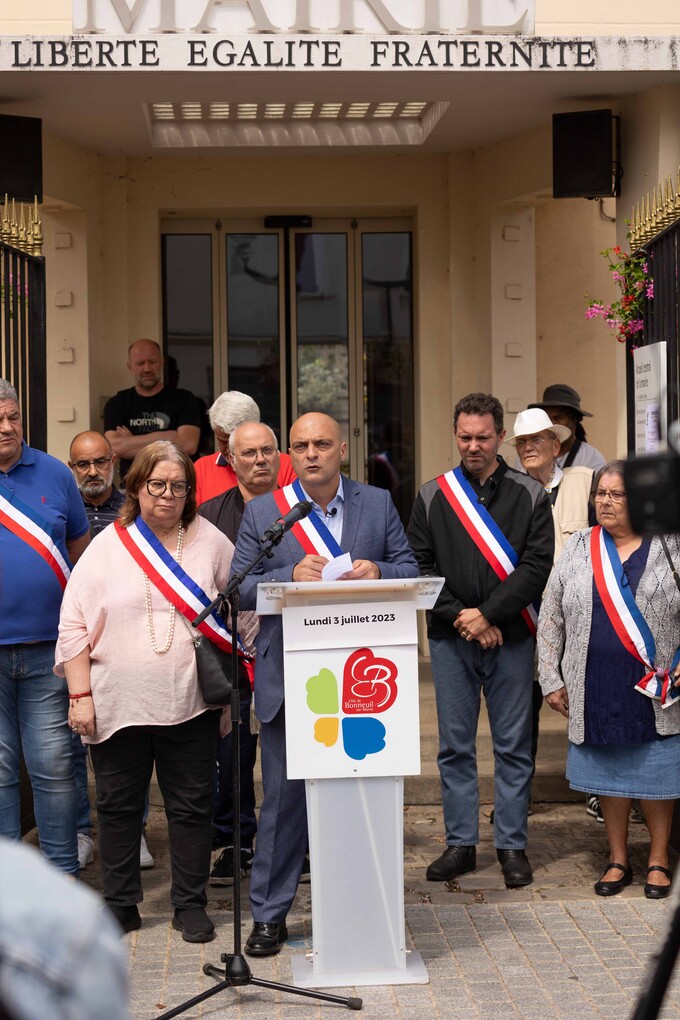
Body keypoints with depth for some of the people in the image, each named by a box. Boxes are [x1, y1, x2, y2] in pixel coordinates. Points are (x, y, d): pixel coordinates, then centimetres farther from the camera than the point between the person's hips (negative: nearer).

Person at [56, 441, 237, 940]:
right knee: (118, 806, 9)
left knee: (192, 805, 6)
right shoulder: (107, 546, 3)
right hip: (117, 704, 0)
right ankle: (120, 904, 22)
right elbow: (74, 626, 2)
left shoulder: (213, 542, 4)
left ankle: (191, 904, 18)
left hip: (190, 705, 0)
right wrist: (80, 695, -4)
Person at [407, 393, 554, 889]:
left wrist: (488, 615, -13)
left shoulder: (530, 495, 3)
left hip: (511, 638, -1)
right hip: (450, 639, 1)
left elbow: (537, 566, -6)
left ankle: (513, 846, 14)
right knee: (455, 746, 6)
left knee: (514, 746, 4)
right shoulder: (432, 496, 7)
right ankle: (461, 843, 16)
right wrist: (458, 616, -10)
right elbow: (419, 565, 2)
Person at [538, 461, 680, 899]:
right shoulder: (579, 549, 6)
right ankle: (619, 859, 24)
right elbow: (551, 618, 8)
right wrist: (551, 679, 3)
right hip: (596, 691, 2)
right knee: (609, 772, 10)